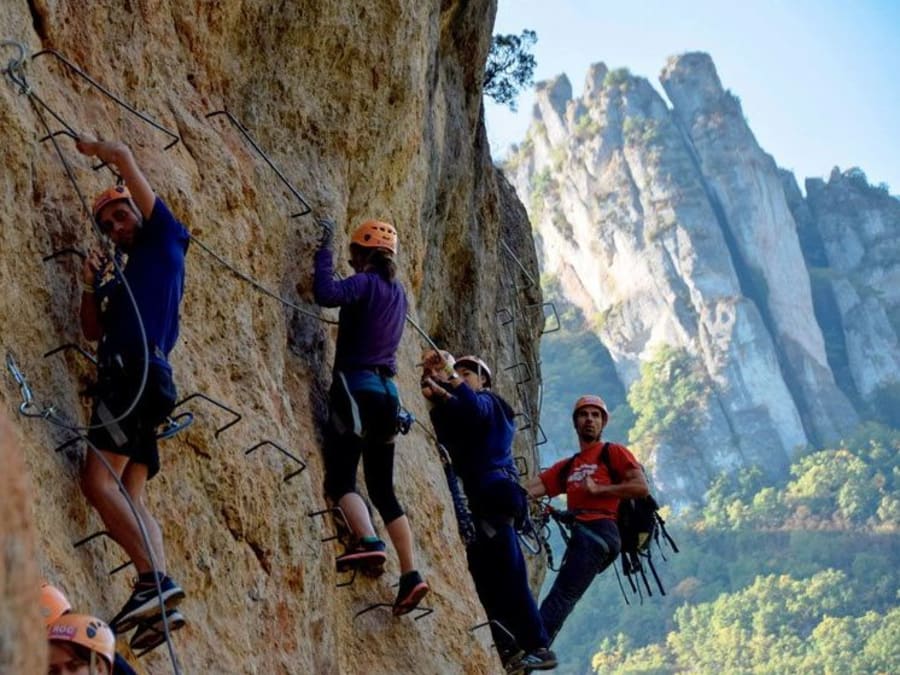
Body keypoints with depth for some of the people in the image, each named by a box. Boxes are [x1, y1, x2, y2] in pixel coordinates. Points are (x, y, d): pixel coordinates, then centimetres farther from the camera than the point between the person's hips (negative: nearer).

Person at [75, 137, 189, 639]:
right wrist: (91, 287, 11)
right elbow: (94, 330, 26)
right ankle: (158, 588, -10)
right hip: (133, 378, 9)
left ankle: (154, 580, -25)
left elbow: (124, 156, 8)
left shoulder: (164, 240, 8)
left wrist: (94, 148, 28)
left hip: (138, 372, -9)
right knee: (130, 496, 0)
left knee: (98, 481, -18)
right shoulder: (128, 276, 29)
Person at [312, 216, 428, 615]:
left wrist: (324, 249, -12)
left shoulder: (366, 284, -6)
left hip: (357, 388, -7)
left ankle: (368, 542, -36)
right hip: (386, 391, 7)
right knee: (382, 489, 9)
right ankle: (410, 574, 1)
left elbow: (326, 294, -26)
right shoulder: (397, 293, 17)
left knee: (340, 478, -12)